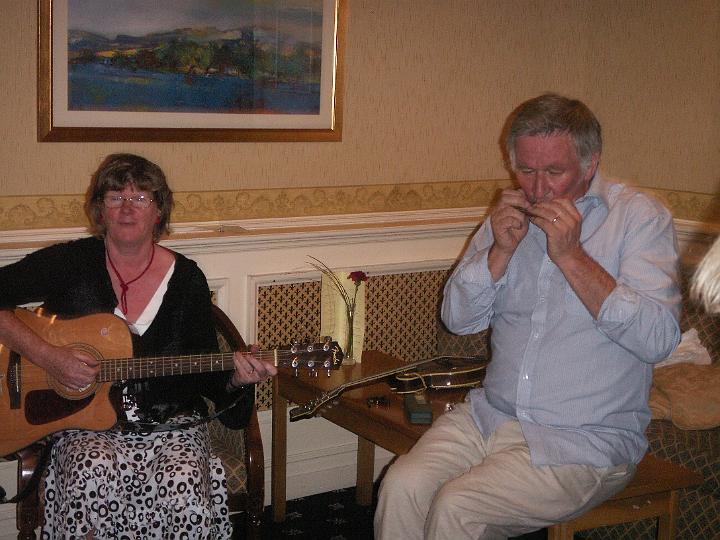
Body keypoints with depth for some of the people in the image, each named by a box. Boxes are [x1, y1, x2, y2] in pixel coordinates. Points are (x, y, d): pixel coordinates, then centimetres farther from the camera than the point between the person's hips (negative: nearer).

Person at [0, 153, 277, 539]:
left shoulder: (186, 279, 3)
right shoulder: (69, 263, 0)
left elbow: (206, 375, 7)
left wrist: (235, 376, -15)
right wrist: (47, 356, -16)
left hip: (170, 425, 1)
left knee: (184, 487, -29)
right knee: (94, 478, -34)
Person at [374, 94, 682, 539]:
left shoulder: (640, 218, -4)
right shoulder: (511, 216, 12)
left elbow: (658, 339, -16)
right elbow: (459, 319, 9)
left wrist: (571, 256, -18)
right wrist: (501, 250, -6)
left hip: (587, 439, -4)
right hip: (492, 414, 5)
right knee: (402, 486, -21)